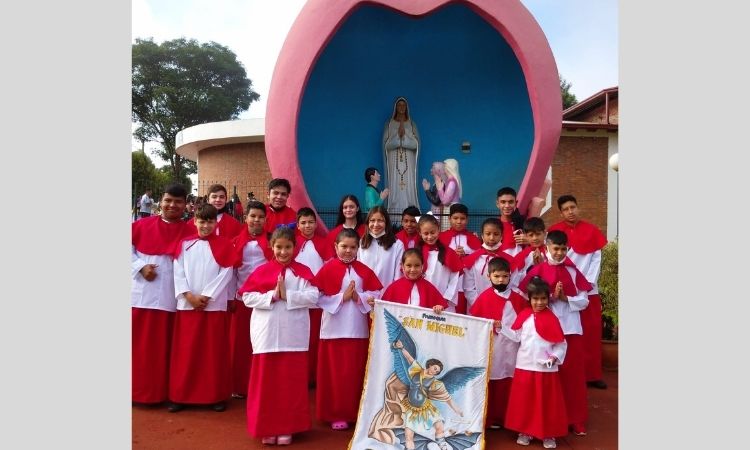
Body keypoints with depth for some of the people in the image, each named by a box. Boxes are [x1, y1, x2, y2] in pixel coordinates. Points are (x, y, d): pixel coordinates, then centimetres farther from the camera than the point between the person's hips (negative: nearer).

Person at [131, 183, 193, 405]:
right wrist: (140, 267, -5)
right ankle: (138, 388, 22)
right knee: (139, 343, 8)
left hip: (171, 296, -1)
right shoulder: (142, 225, 3)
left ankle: (161, 390, 19)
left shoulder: (189, 232, -1)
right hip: (142, 293, 1)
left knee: (164, 345, 6)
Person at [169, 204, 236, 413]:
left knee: (214, 351, 3)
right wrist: (189, 295, -10)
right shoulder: (185, 244, 9)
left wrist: (206, 296, -11)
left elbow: (226, 274, -5)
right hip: (187, 305, 2)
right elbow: (178, 272, 3)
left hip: (215, 305, -2)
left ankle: (216, 395, 13)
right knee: (185, 351, 6)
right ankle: (181, 395, 16)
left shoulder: (224, 244, 2)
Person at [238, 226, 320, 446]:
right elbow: (247, 297, -4)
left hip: (293, 336, 0)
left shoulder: (303, 271, 2)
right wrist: (271, 296, -15)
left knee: (291, 382, 6)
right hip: (266, 335, 1)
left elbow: (313, 296, -9)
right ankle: (266, 428, 21)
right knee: (266, 382, 7)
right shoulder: (261, 271, 3)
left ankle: (287, 427, 20)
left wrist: (288, 295, -17)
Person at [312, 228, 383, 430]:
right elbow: (318, 297, -10)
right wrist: (342, 297, -14)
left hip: (358, 329, 3)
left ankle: (354, 412, 24)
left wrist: (359, 297, -11)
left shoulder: (364, 270, 7)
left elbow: (377, 294, 4)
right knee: (335, 373, 4)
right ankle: (335, 414, 17)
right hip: (334, 329, -3)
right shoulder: (327, 269, -4)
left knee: (356, 373, 10)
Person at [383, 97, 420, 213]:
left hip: (408, 163, 1)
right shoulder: (389, 124, 8)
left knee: (409, 188, -5)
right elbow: (387, 145, -2)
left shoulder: (411, 124, 10)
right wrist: (398, 135, -15)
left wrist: (404, 135, -14)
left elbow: (415, 144, -2)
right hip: (394, 162, -1)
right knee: (395, 189, -7)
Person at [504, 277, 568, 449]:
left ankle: (548, 433, 21)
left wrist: (555, 357, -16)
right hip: (524, 365, 3)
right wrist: (501, 328, -4)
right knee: (524, 400, 10)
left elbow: (561, 344, -3)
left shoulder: (552, 319, -6)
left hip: (546, 367, -2)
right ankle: (525, 431, 24)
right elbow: (516, 336, 4)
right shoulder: (523, 316, 2)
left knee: (546, 401, 6)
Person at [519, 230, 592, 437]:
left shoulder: (573, 270, 5)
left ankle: (575, 419, 19)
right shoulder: (538, 270, -1)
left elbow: (583, 301, 3)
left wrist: (565, 298, -12)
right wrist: (551, 298, -16)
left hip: (571, 328, 2)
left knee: (573, 373, 6)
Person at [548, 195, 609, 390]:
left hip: (589, 290, 2)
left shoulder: (591, 230, 6)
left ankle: (592, 374, 16)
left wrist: (588, 282, -7)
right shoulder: (555, 232, -1)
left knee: (592, 332, 5)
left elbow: (596, 259, 4)